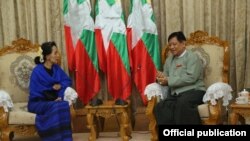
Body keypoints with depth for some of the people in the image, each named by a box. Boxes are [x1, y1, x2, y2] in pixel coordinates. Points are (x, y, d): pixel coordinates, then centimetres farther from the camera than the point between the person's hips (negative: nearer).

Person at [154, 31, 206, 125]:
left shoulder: (192, 57, 1)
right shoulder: (169, 59, 23)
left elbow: (191, 78, -13)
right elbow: (166, 76, 21)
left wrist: (169, 80, -13)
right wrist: (161, 77, -5)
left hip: (193, 91, -5)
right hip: (175, 94, 5)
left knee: (183, 103, -39)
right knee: (160, 107, -27)